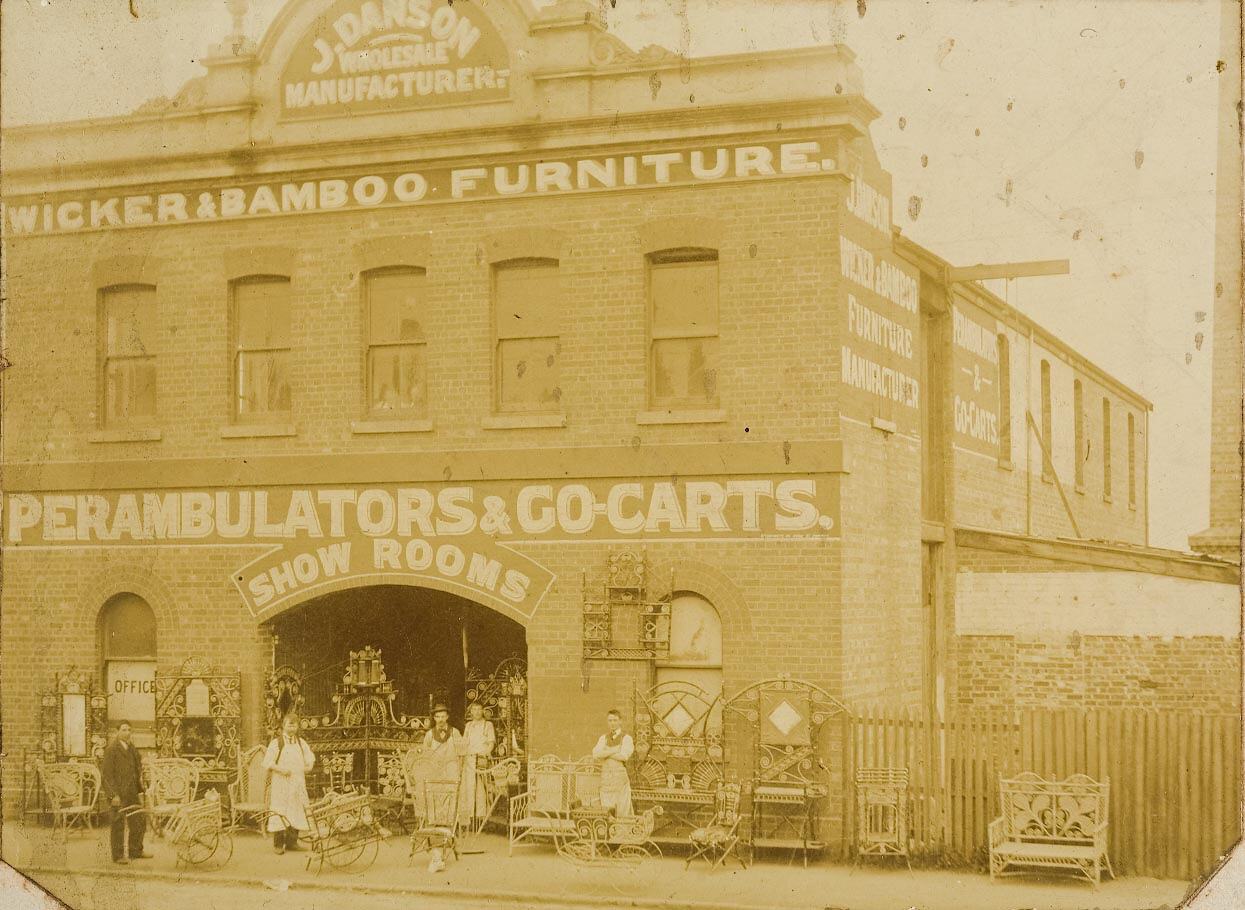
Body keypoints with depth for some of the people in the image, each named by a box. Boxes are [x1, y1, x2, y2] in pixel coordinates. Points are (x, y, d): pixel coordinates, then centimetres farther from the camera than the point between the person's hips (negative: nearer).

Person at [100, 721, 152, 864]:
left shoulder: (132, 748, 13)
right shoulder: (111, 750, -11)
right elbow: (106, 774, -15)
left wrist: (140, 791, 16)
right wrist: (113, 795, -19)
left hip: (132, 793, 7)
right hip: (117, 794, -7)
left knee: (139, 821, 10)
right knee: (118, 825, 0)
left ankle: (136, 851, 23)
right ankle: (118, 855, 9)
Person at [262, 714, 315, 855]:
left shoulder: (301, 742, 12)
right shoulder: (276, 743, -2)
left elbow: (310, 757, 24)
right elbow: (267, 762, -6)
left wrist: (308, 766, 5)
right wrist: (280, 769, -19)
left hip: (298, 783, 4)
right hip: (280, 782, -4)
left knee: (296, 813, 3)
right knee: (280, 813, -6)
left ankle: (292, 841, 13)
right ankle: (278, 844, -1)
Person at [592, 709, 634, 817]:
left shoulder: (626, 738, 3)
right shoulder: (604, 738, 14)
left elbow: (624, 755, -14)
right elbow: (595, 754, -2)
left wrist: (605, 753, -6)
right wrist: (616, 749, -12)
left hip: (621, 776, -4)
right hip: (606, 777, 4)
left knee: (622, 809, -6)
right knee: (607, 810, 1)